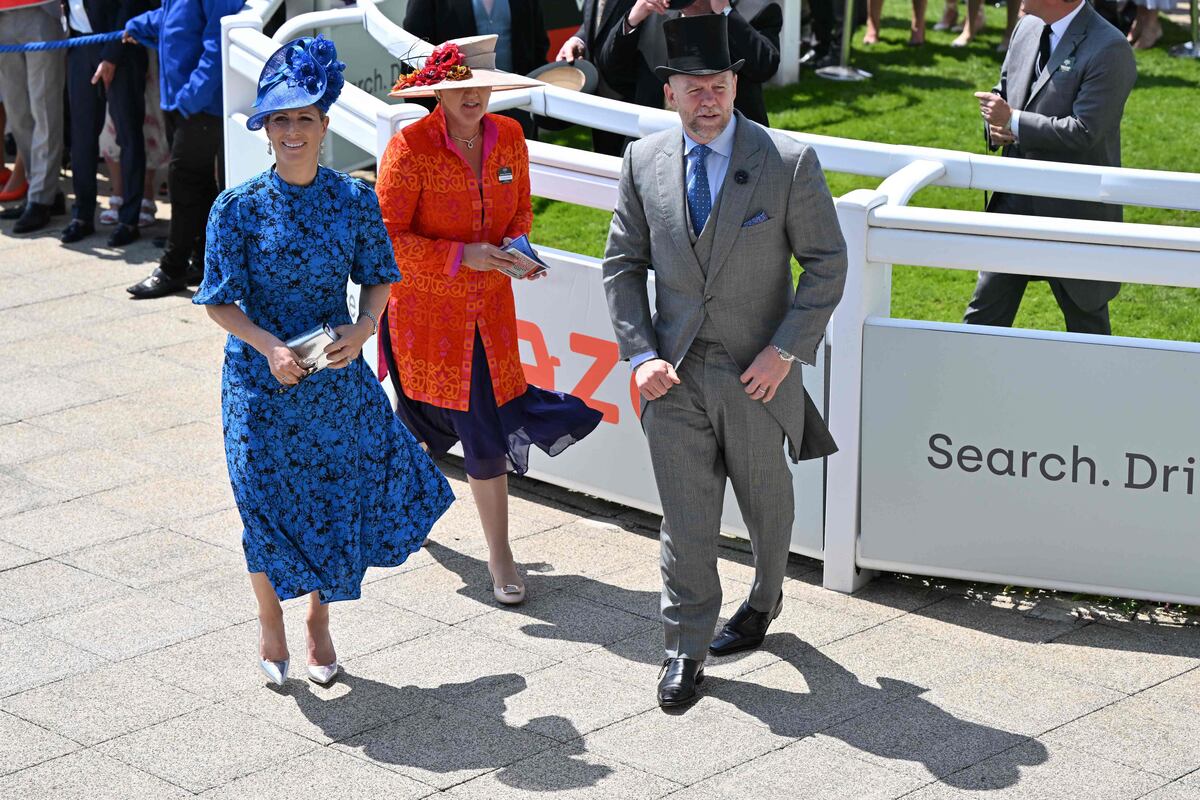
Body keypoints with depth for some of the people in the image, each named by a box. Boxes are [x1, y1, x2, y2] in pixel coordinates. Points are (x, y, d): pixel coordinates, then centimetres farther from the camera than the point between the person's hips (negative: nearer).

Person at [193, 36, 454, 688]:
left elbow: (379, 278, 5)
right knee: (267, 502, 5)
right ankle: (270, 625, 30)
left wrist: (362, 329, -14)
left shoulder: (355, 200, -4)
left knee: (338, 497, 10)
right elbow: (220, 301, -6)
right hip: (262, 379, -2)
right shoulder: (239, 208, -10)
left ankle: (319, 620, 34)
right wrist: (270, 347, -21)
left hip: (338, 375, 2)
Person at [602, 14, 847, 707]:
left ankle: (766, 599, 45)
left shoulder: (790, 161, -10)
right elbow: (624, 262, 6)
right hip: (674, 371, 1)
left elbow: (827, 263, -5)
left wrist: (786, 350, -14)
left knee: (766, 500, 18)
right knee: (685, 514, 1)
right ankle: (687, 645, 15)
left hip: (757, 369, -1)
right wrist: (640, 355, -4)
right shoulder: (644, 162, 0)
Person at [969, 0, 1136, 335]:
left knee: (1085, 315, 10)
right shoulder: (1027, 28, 6)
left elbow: (1083, 133, -24)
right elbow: (1001, 93, 18)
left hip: (1074, 207, -7)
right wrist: (997, 127, -4)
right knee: (985, 311, 12)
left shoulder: (1109, 50, -18)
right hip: (1016, 199, 7)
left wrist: (1013, 121, -17)